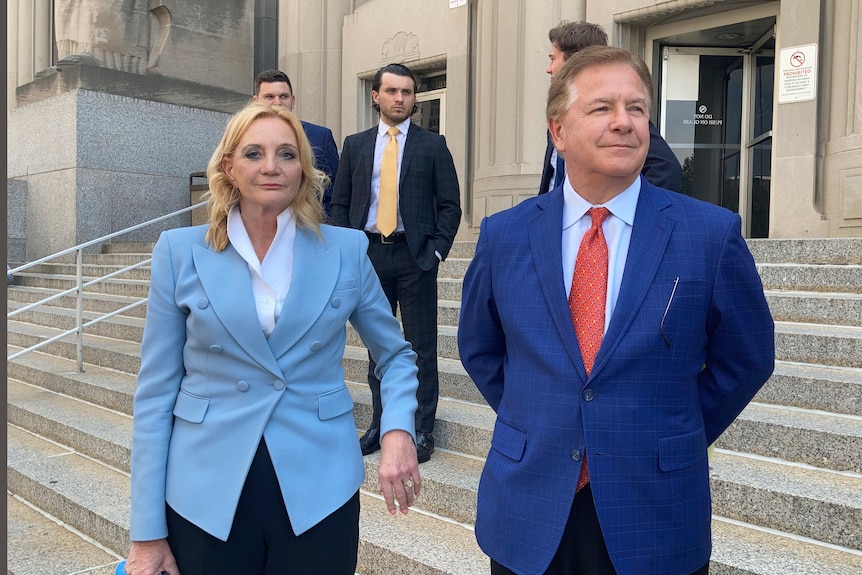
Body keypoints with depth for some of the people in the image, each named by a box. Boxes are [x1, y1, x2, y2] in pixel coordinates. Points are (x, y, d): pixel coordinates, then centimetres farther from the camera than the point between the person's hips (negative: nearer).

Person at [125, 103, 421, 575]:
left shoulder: (346, 250, -1)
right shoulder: (181, 252, -2)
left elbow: (395, 355, 10)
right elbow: (156, 392, -1)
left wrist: (397, 430, -10)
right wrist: (147, 531, -2)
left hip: (319, 490, 1)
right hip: (206, 495, 0)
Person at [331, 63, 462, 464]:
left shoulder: (433, 145, 5)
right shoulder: (355, 145, 12)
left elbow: (450, 204, 2)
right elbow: (340, 203, 12)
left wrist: (435, 250, -9)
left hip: (414, 256, -2)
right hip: (368, 254, 3)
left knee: (422, 348, 1)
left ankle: (423, 431, 11)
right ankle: (380, 424, 23)